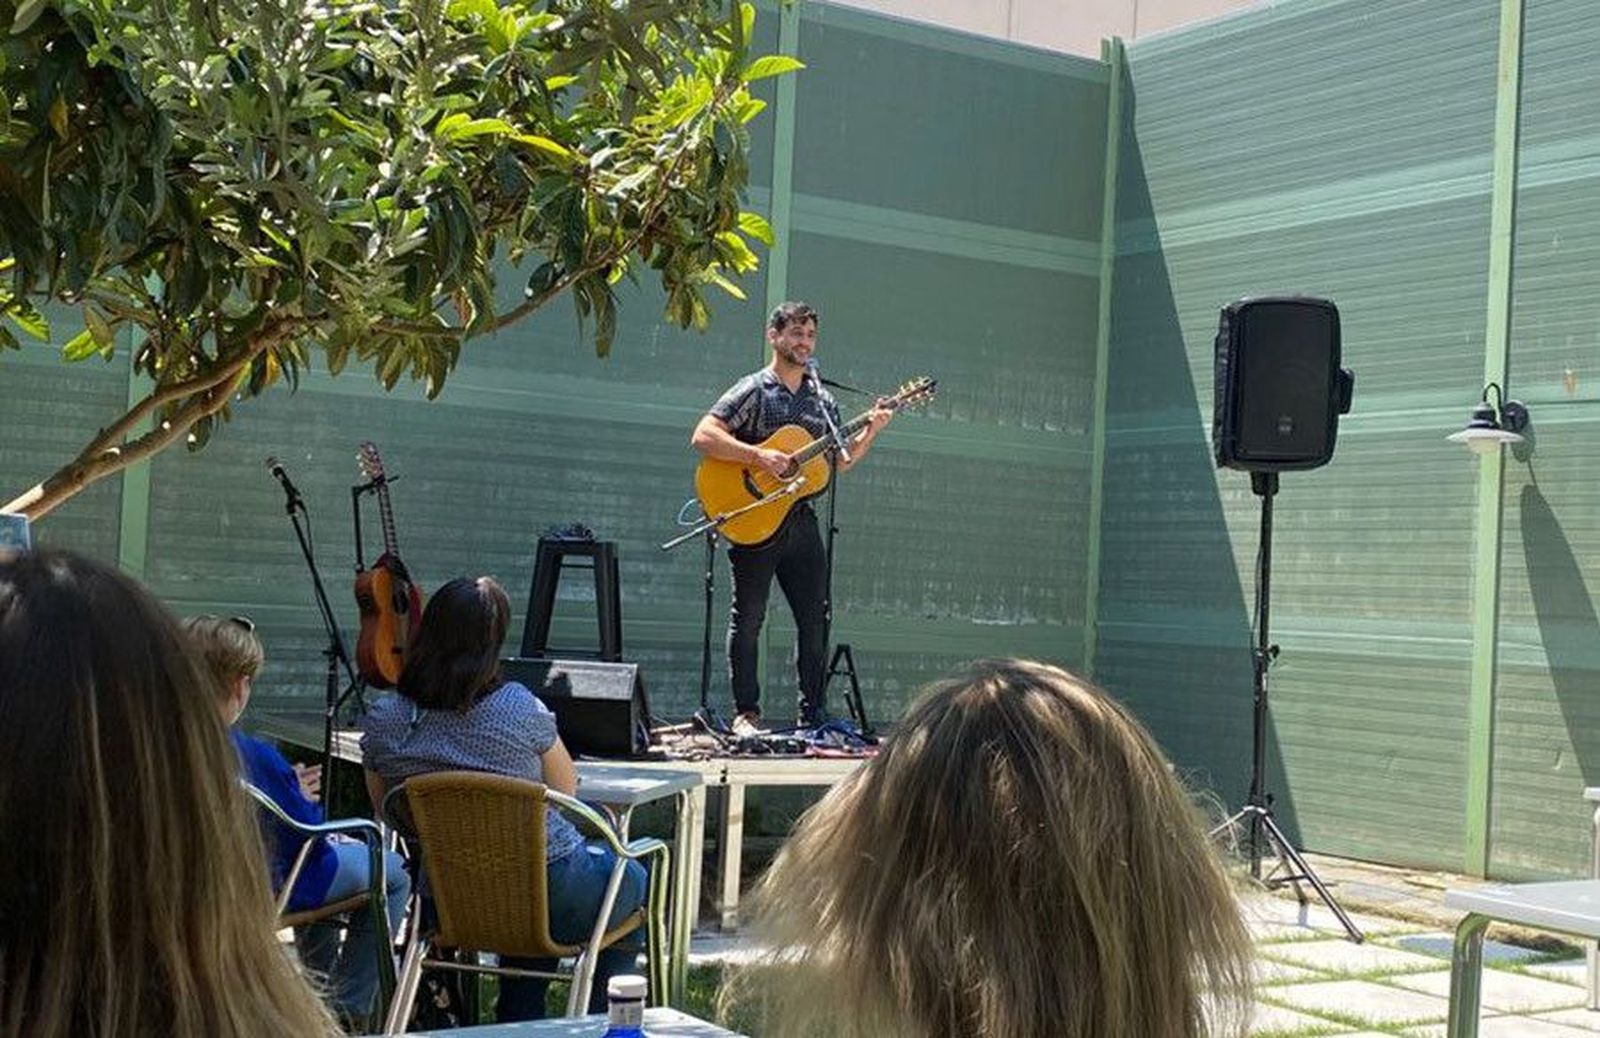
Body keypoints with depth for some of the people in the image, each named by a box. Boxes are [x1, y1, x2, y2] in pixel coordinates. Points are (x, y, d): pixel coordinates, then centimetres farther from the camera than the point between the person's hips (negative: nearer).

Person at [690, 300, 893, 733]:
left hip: (801, 519, 6)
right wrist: (759, 456, -22)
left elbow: (840, 461, 17)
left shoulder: (821, 398, 14)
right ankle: (746, 712, 9)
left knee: (814, 619, 6)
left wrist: (870, 432, 2)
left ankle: (813, 715, 13)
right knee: (748, 617, 1)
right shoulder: (753, 390, -4)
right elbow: (703, 436, -15)